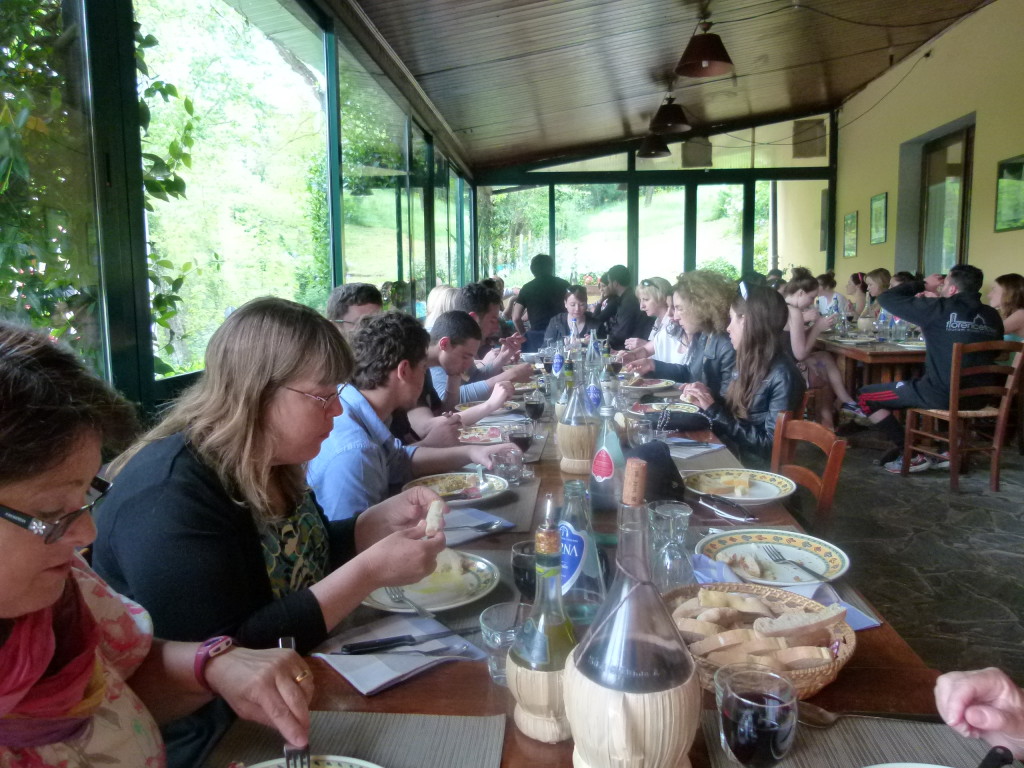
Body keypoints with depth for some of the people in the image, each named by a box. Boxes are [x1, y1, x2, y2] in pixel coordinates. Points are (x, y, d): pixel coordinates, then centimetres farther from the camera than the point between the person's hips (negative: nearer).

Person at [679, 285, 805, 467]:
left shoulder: (782, 376, -16)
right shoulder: (749, 362, 7)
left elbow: (770, 443, -19)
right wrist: (705, 397, -4)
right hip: (725, 450, 7)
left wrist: (713, 410, -19)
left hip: (750, 466, -7)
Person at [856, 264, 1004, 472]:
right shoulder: (992, 316, 7)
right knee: (912, 384, 36)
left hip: (942, 395, -7)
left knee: (865, 396, 7)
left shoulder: (938, 308, -11)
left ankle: (912, 455, 6)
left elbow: (886, 298, -5)